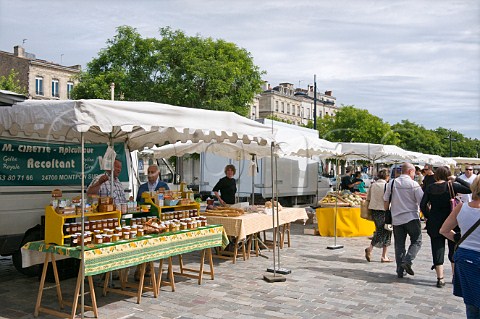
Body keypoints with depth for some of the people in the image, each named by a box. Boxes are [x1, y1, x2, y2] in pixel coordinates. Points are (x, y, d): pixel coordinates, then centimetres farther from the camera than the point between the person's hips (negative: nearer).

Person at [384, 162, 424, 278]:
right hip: (411, 218, -4)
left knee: (399, 244, 9)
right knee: (416, 241, 10)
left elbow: (386, 200, 6)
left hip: (396, 219, 4)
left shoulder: (392, 183, 4)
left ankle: (400, 271, 10)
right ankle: (407, 261, -10)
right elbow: (422, 201, -7)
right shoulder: (414, 184, -7)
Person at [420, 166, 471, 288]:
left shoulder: (430, 188, 0)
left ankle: (440, 278, 6)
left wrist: (428, 217, 8)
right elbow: (470, 189, -9)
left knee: (437, 249, 7)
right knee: (454, 250, 14)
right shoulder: (451, 186, -8)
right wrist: (457, 179, -1)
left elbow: (423, 205, -3)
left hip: (434, 223, 2)